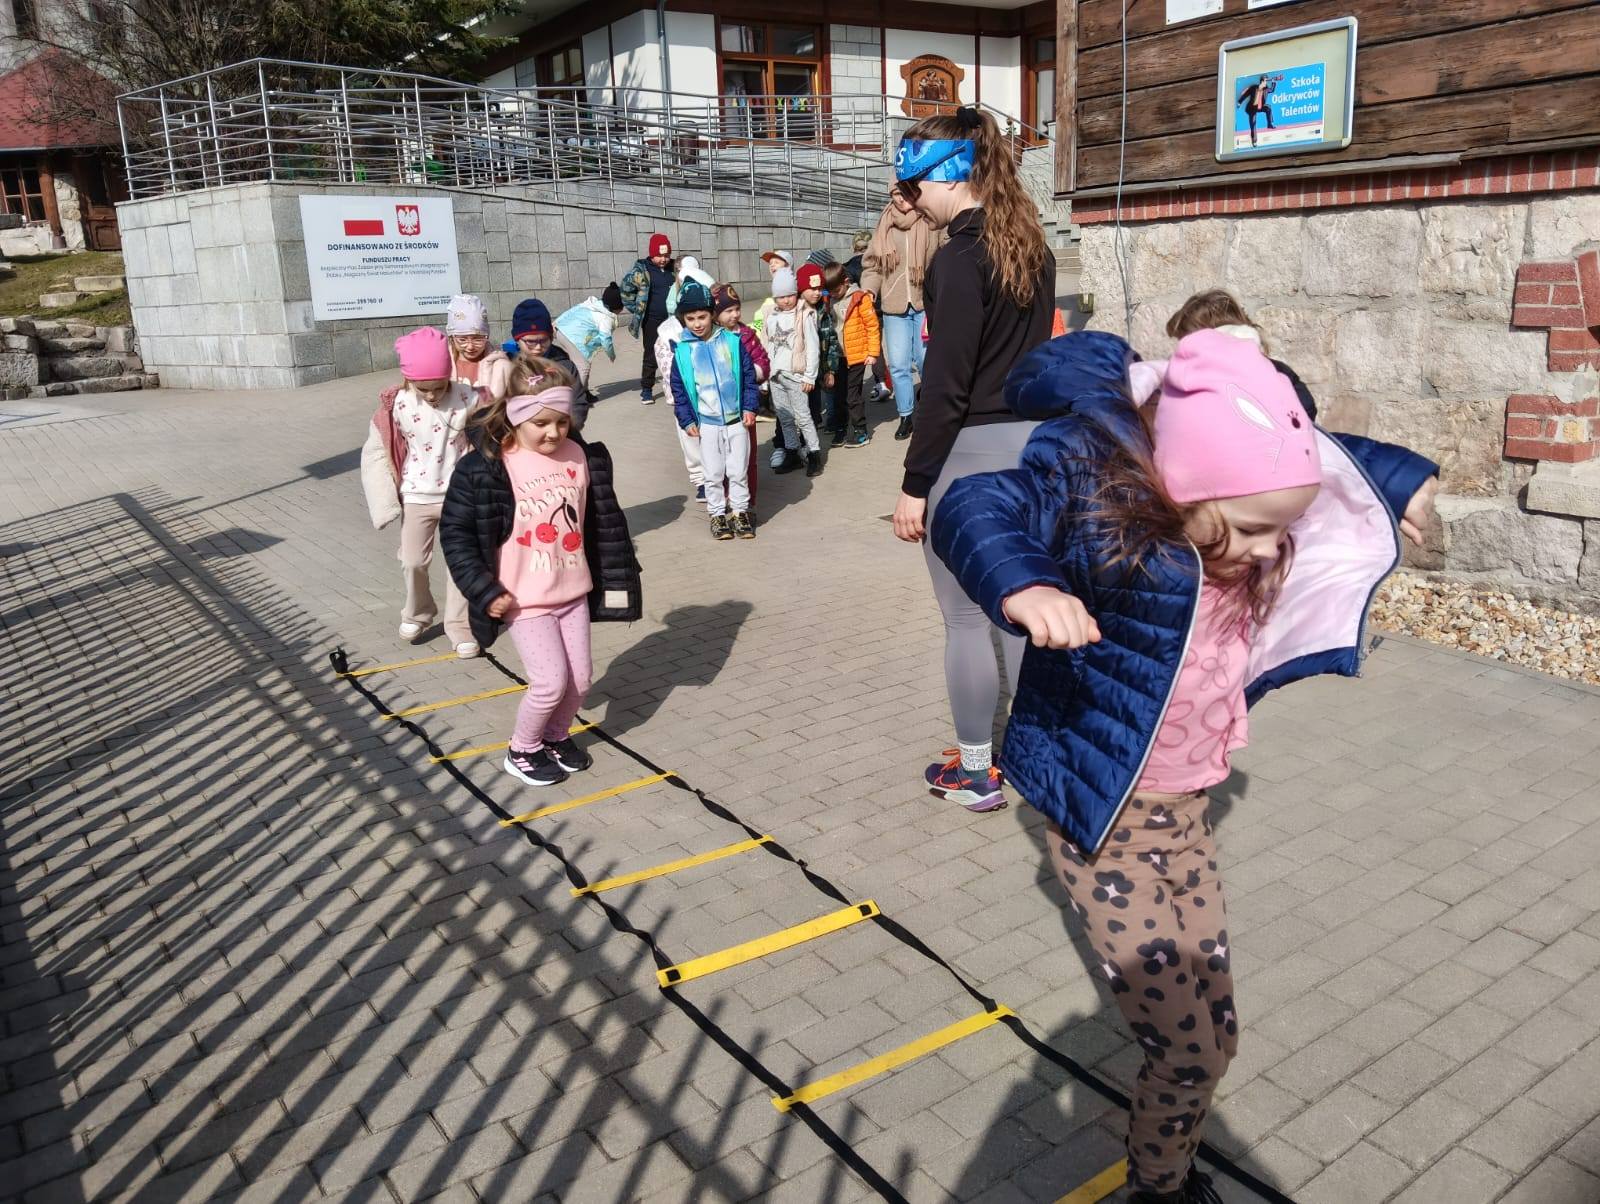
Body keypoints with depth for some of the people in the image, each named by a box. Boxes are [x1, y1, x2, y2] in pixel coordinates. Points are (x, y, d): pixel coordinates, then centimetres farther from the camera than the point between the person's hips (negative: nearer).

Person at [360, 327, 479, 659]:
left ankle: (459, 627, 17)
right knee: (413, 562, 7)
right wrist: (386, 498, -4)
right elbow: (376, 450, -3)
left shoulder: (465, 398, -13)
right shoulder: (397, 406, -12)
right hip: (416, 497, 1)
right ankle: (417, 614, 33)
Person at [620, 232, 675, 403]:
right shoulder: (641, 270, -9)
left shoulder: (673, 268, 5)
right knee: (651, 356, 0)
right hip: (652, 321, -4)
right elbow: (626, 291, -5)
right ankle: (646, 390, 10)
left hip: (672, 320, 4)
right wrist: (636, 310, -4)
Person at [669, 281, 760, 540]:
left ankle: (740, 512, 22)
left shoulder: (732, 341, -4)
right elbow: (678, 389, 2)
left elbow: (748, 376, 1)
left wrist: (750, 407, -5)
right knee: (713, 474, 8)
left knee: (738, 471, 8)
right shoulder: (682, 351, -3)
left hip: (737, 421, 0)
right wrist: (687, 420, -2)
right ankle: (717, 514, 21)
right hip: (707, 424, 0)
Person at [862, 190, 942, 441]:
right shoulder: (884, 228, 7)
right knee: (898, 365, 6)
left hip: (927, 304, -3)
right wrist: (868, 290, -4)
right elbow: (872, 265, 12)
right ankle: (906, 416, 21)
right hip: (894, 307, 3)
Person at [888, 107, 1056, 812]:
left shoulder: (959, 259, -15)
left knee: (966, 620, 4)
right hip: (1031, 441, 8)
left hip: (971, 450, -8)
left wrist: (914, 484, -13)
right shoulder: (1032, 249, 10)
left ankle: (975, 772, 17)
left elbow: (945, 385, -18)